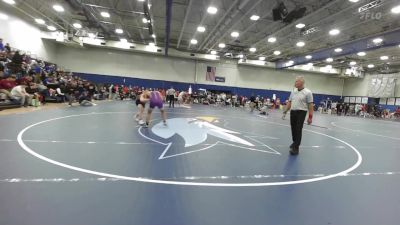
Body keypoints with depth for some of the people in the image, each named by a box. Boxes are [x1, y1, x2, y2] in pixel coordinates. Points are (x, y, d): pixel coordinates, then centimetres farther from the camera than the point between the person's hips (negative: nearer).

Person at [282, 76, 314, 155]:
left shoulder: (307, 92, -8)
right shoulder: (293, 91, 11)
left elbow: (311, 105, -10)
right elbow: (289, 102, 14)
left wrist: (310, 117, -15)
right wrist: (285, 112, 10)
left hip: (301, 112, -6)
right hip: (292, 112, 6)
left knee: (298, 130, -7)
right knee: (293, 129, 13)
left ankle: (296, 148, -4)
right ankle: (295, 142, 34)